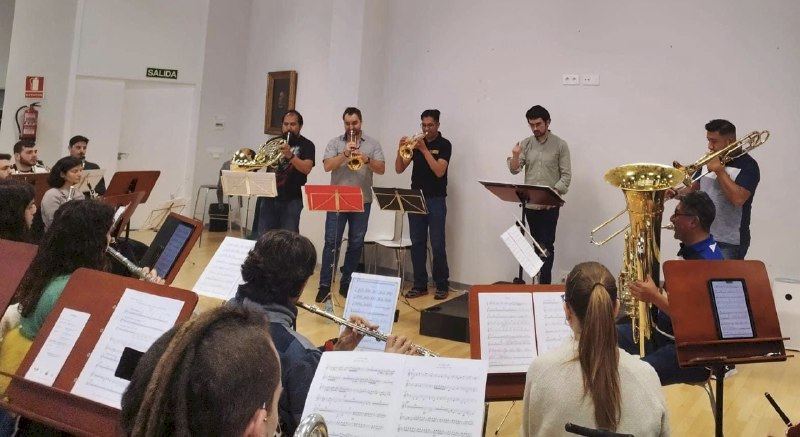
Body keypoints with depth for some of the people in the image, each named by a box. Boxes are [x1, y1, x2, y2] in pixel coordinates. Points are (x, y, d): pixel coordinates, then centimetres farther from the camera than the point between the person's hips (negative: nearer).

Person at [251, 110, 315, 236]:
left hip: (291, 199, -4)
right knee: (262, 236, 7)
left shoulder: (306, 145, 0)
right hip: (269, 197, 4)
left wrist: (290, 156, -31)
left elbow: (306, 168, -15)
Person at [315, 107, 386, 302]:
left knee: (356, 244, 6)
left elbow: (381, 169, 0)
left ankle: (346, 283, 17)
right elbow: (327, 166, -6)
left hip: (362, 201, 1)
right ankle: (325, 284, 0)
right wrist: (345, 154, -15)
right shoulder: (335, 143, 6)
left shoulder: (372, 144, 8)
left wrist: (366, 159, -16)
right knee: (331, 242, -4)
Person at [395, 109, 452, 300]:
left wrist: (424, 149, -19)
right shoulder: (416, 142, 10)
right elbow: (399, 169, 5)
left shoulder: (444, 144, -2)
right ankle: (420, 285, 12)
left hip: (436, 200, -4)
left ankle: (442, 285, 6)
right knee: (417, 243, 5)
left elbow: (439, 171, -16)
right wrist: (401, 150, -11)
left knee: (437, 244, -5)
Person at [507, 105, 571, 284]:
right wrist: (515, 156, -21)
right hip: (530, 203, 4)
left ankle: (545, 283, -2)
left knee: (547, 245, -6)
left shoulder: (560, 145, -3)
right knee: (537, 244, 13)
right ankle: (541, 279, 24)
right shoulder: (525, 144, 6)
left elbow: (566, 175, -5)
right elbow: (514, 170, -1)